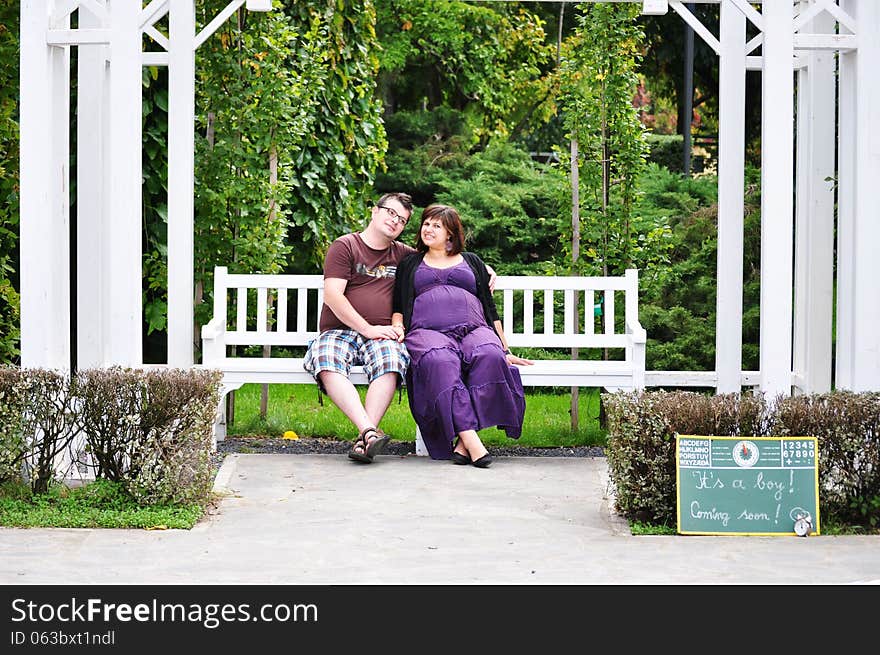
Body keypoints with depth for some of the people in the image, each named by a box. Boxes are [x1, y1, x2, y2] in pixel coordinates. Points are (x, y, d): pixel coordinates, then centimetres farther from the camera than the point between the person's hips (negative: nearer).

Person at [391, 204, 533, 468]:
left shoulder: (471, 261, 28)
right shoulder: (411, 263, 28)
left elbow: (490, 307, 23)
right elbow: (398, 307, 23)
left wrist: (505, 350, 15)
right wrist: (397, 328, -1)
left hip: (473, 329, 1)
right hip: (428, 331, -1)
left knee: (490, 357, -37)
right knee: (439, 361, -39)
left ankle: (463, 442, -41)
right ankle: (471, 439, -48)